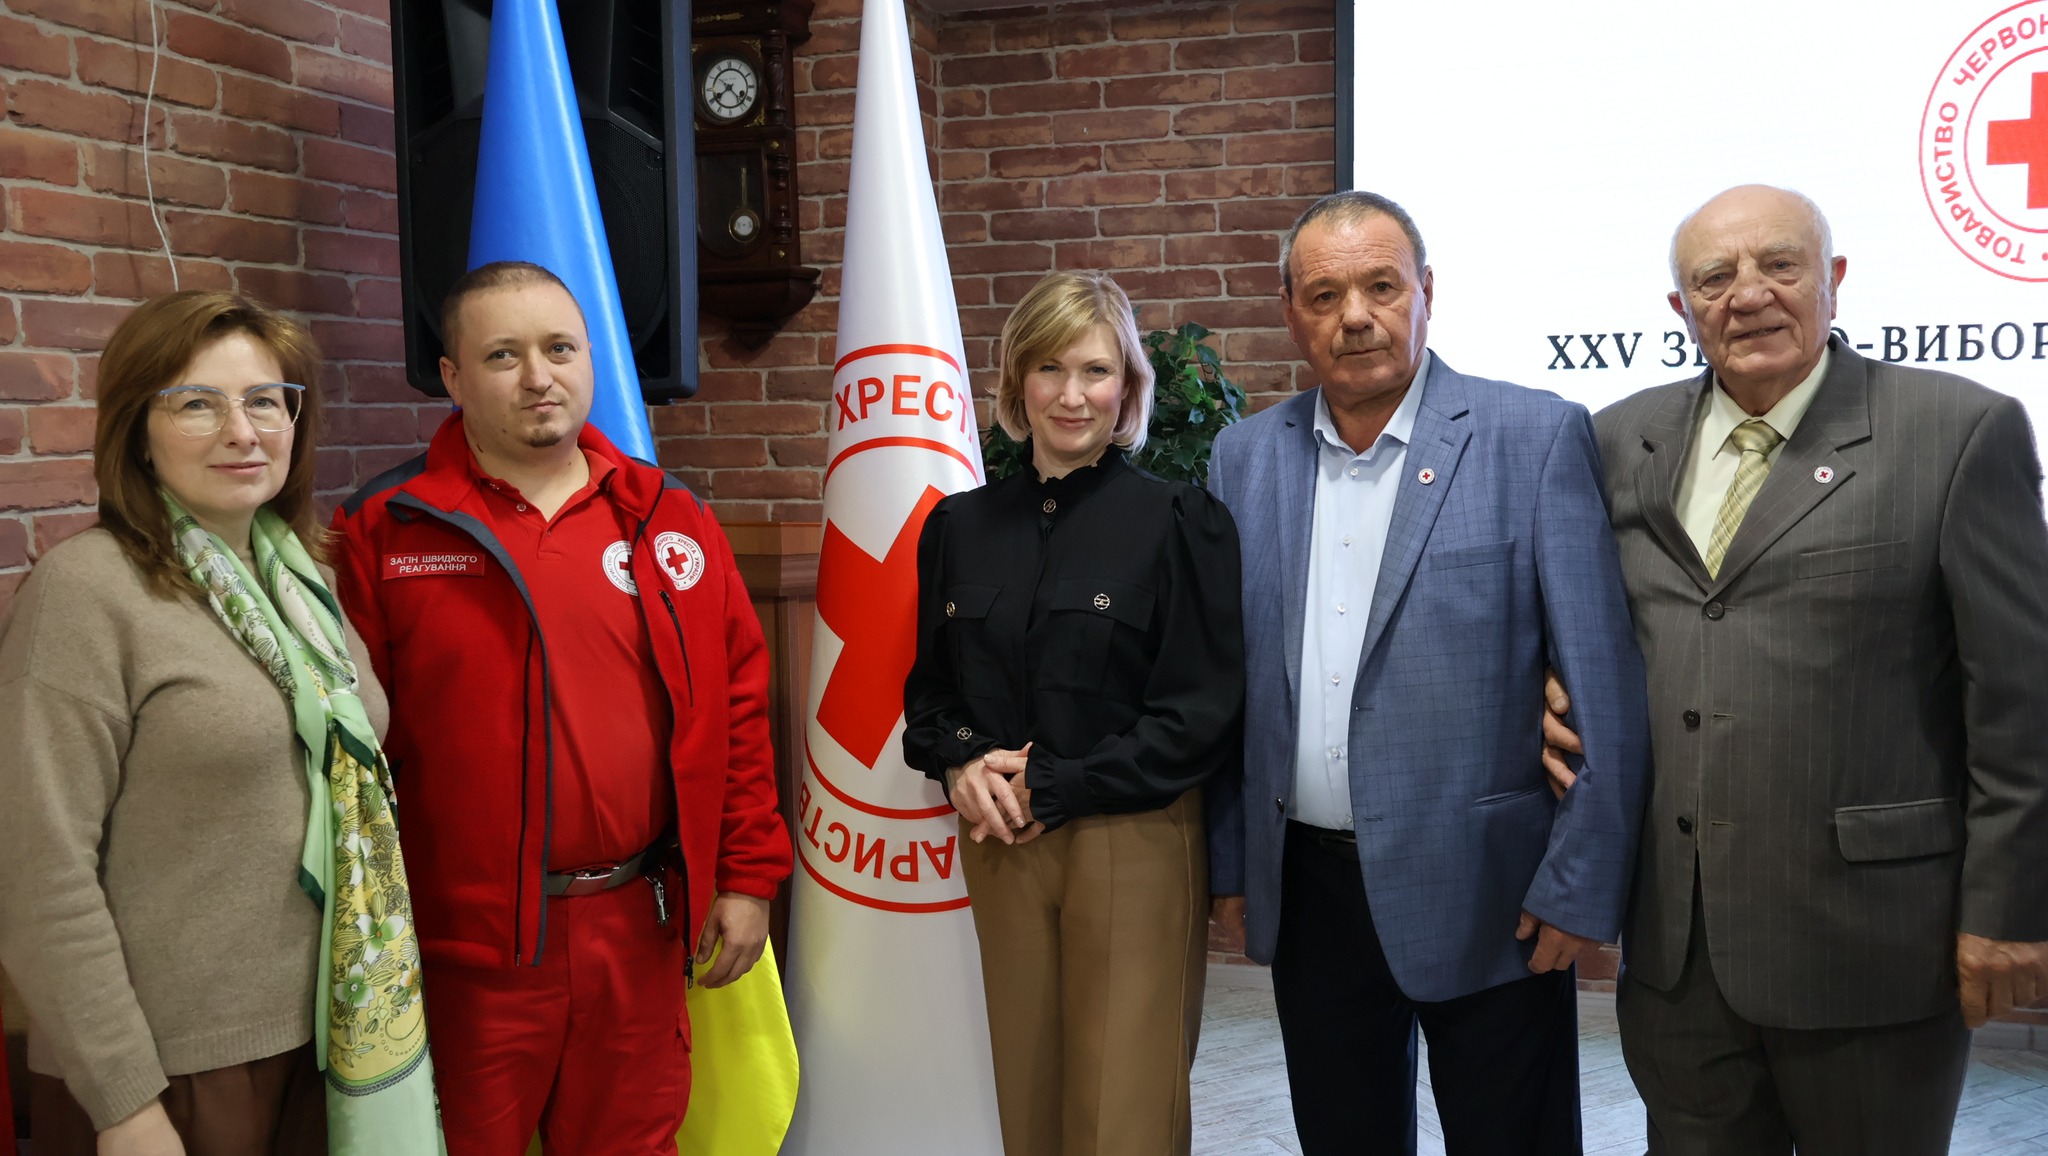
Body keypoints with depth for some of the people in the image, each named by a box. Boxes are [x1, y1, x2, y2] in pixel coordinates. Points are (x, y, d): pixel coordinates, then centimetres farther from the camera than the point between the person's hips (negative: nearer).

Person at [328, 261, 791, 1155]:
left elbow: (737, 705, 7)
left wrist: (747, 875, 5)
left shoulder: (668, 521, 6)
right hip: (464, 946, -3)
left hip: (638, 930, 3)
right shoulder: (386, 535, -4)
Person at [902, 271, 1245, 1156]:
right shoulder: (961, 527, 7)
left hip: (1135, 845, -3)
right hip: (999, 845, 4)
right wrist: (961, 765, -7)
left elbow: (1202, 711, -9)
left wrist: (1053, 787, -13)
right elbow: (928, 686, 14)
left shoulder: (1179, 521, -5)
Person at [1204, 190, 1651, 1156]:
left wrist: (1580, 886, -12)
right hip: (1308, 888, 4)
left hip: (1484, 894, -3)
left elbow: (1603, 680, -9)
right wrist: (1229, 863, 9)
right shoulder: (1245, 458, 5)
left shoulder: (1537, 437, -7)